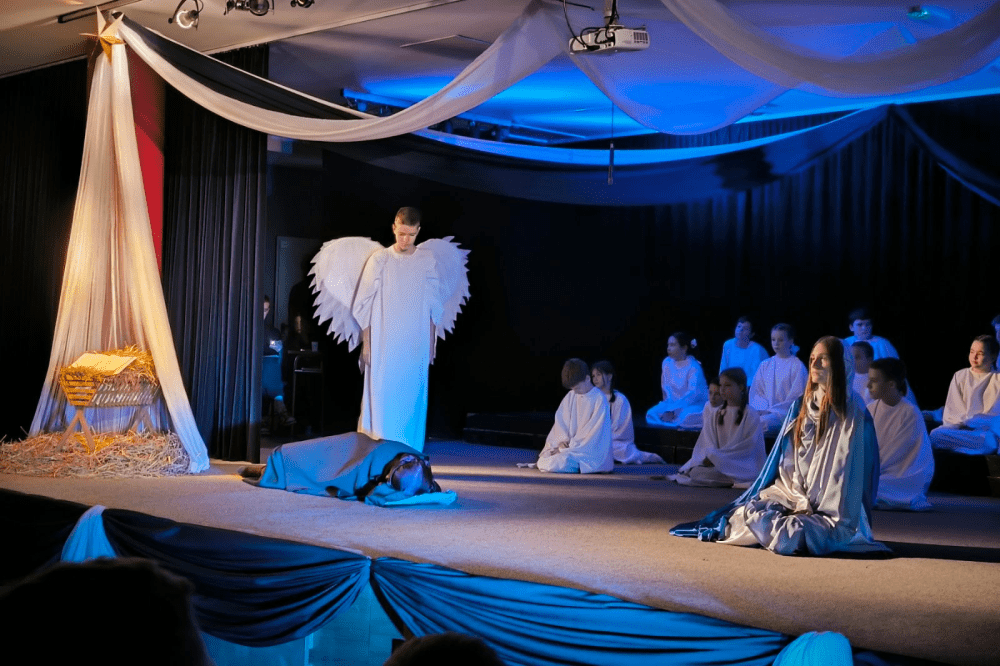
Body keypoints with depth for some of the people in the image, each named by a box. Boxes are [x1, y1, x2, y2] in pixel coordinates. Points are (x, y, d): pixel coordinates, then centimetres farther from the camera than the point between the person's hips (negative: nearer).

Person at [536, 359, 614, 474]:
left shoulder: (599, 399, -12)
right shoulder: (570, 396, 8)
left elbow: (593, 431, -15)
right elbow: (560, 421, 9)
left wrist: (567, 448, -15)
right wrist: (562, 441, -11)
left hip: (590, 450, -8)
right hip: (569, 446, 8)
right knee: (542, 461, -12)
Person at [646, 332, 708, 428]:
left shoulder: (693, 367, -17)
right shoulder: (667, 362, 3)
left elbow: (693, 394, -24)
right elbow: (665, 387, 4)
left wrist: (673, 410, -29)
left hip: (695, 404, -6)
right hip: (673, 402, 6)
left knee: (683, 417, -38)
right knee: (652, 414, -19)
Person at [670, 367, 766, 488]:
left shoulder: (750, 415, -4)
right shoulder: (718, 414, 15)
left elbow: (747, 447, -12)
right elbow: (708, 443, 8)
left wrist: (715, 457, -15)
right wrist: (708, 457, -15)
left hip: (742, 467, -6)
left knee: (698, 474, -30)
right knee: (694, 470, -25)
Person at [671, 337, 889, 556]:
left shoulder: (853, 413, -9)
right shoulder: (800, 407, 9)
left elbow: (850, 470, -12)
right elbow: (789, 465, 9)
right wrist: (802, 502, -5)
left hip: (832, 514, -4)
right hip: (797, 497, 5)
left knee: (788, 535, -31)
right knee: (750, 512, -23)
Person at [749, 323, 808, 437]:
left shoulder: (798, 366, 1)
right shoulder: (765, 365, 17)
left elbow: (795, 397, -4)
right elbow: (756, 392, 14)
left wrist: (770, 411, -12)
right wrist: (761, 409, -7)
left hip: (785, 413, -4)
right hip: (765, 412, 4)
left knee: (762, 421, -35)